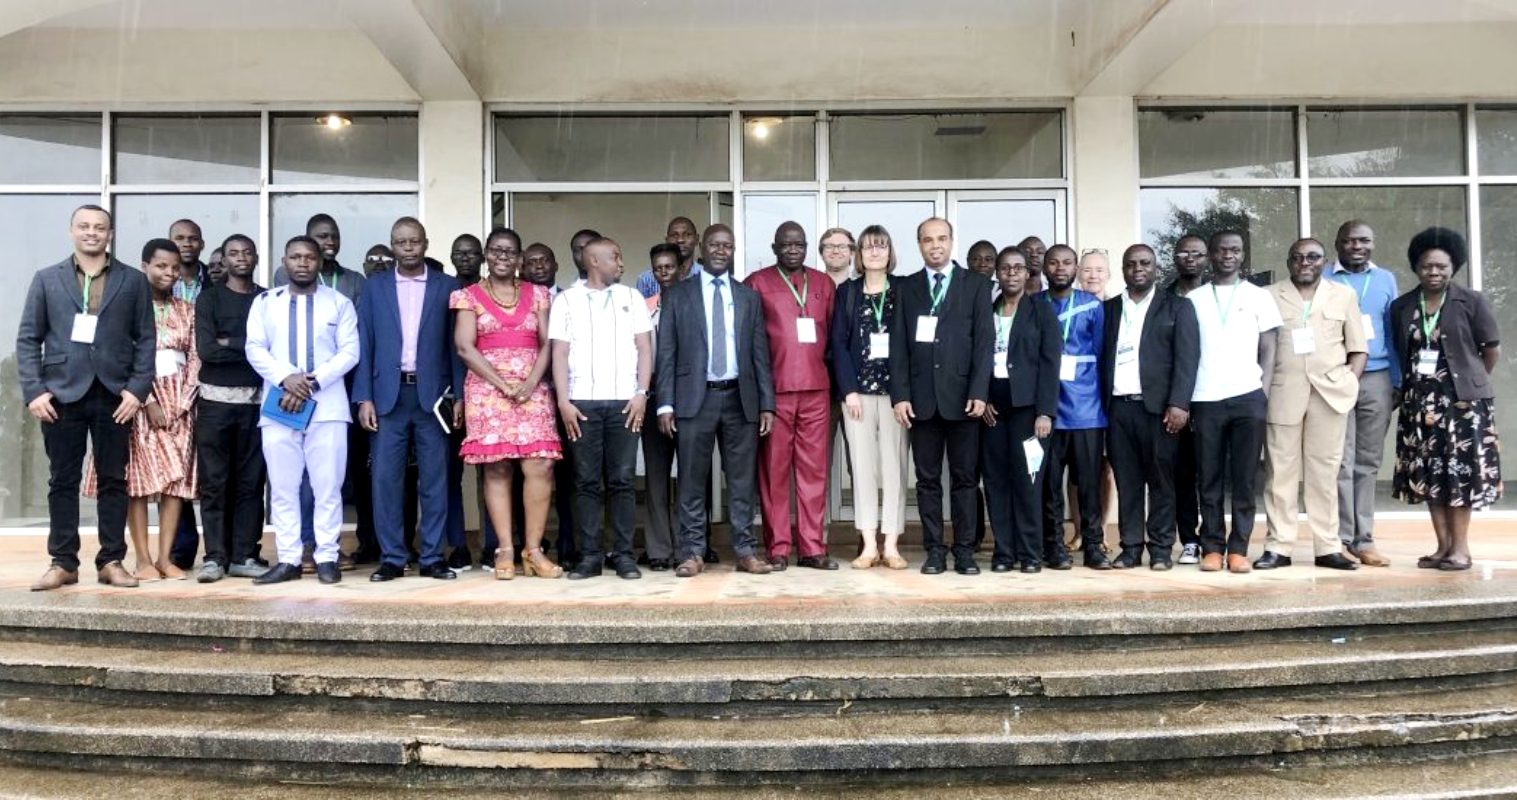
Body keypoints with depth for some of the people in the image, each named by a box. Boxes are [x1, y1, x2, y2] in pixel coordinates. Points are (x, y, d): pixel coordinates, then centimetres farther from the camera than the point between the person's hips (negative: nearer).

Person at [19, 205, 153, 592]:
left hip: (115, 396, 0)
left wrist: (137, 389, -6)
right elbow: (28, 339, 6)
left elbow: (146, 340, 4)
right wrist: (33, 391, -5)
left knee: (114, 481, 4)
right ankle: (63, 563, 12)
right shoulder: (47, 279, 9)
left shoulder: (133, 281, 7)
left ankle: (111, 560, 11)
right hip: (62, 394, 1)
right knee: (63, 481, 5)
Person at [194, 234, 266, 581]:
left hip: (255, 400, 1)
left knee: (251, 481, 2)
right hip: (215, 399, -1)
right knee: (214, 481, 0)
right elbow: (206, 350, -6)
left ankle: (244, 556, 6)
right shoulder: (208, 298, 7)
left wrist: (229, 343, -6)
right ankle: (215, 557, 4)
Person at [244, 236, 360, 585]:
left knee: (328, 486, -1)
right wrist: (286, 378, -14)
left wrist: (313, 382, -13)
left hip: (327, 406, -2)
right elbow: (255, 349, 3)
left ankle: (327, 558, 5)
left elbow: (349, 351, -1)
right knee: (282, 487, 4)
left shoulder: (339, 302, 7)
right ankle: (288, 559, 10)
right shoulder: (265, 302, 12)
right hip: (278, 405, 2)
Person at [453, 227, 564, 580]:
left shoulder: (537, 294, 13)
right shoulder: (469, 296, 7)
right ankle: (504, 551, 3)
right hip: (487, 389, -1)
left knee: (539, 467, -8)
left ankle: (533, 550, -1)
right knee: (496, 469, -2)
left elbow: (547, 344, 6)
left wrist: (530, 384, -10)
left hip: (532, 389, 1)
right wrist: (503, 384, -11)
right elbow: (464, 347, -3)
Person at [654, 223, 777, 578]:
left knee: (743, 481, 5)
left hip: (740, 398, 2)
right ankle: (692, 552, 9)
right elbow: (666, 353, 2)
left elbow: (760, 354, 9)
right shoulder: (676, 295, 6)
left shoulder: (749, 297, 12)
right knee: (692, 481, 1)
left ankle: (745, 551, 12)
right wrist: (665, 404, -6)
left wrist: (767, 403, 2)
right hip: (695, 398, -2)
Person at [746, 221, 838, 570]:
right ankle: (777, 548, 7)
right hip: (774, 389, -3)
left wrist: (826, 368, 8)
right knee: (774, 470, 0)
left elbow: (834, 330, 18)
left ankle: (811, 547, 9)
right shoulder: (757, 283, 4)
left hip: (816, 389, 3)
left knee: (814, 469, 3)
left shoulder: (823, 284, 15)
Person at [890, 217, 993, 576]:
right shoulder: (906, 288, 11)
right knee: (927, 479, 4)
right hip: (921, 397, 1)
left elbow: (984, 341, 0)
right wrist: (900, 395, -4)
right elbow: (898, 345, 6)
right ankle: (934, 550, 10)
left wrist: (978, 392, -9)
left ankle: (964, 550, 10)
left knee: (964, 478, 3)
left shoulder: (976, 284, 7)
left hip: (962, 395, -1)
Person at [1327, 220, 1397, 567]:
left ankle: (1363, 538, 12)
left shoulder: (1386, 279, 12)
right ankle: (1341, 539, 1)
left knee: (1368, 462, 7)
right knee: (1341, 463, -3)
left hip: (1377, 380, 3)